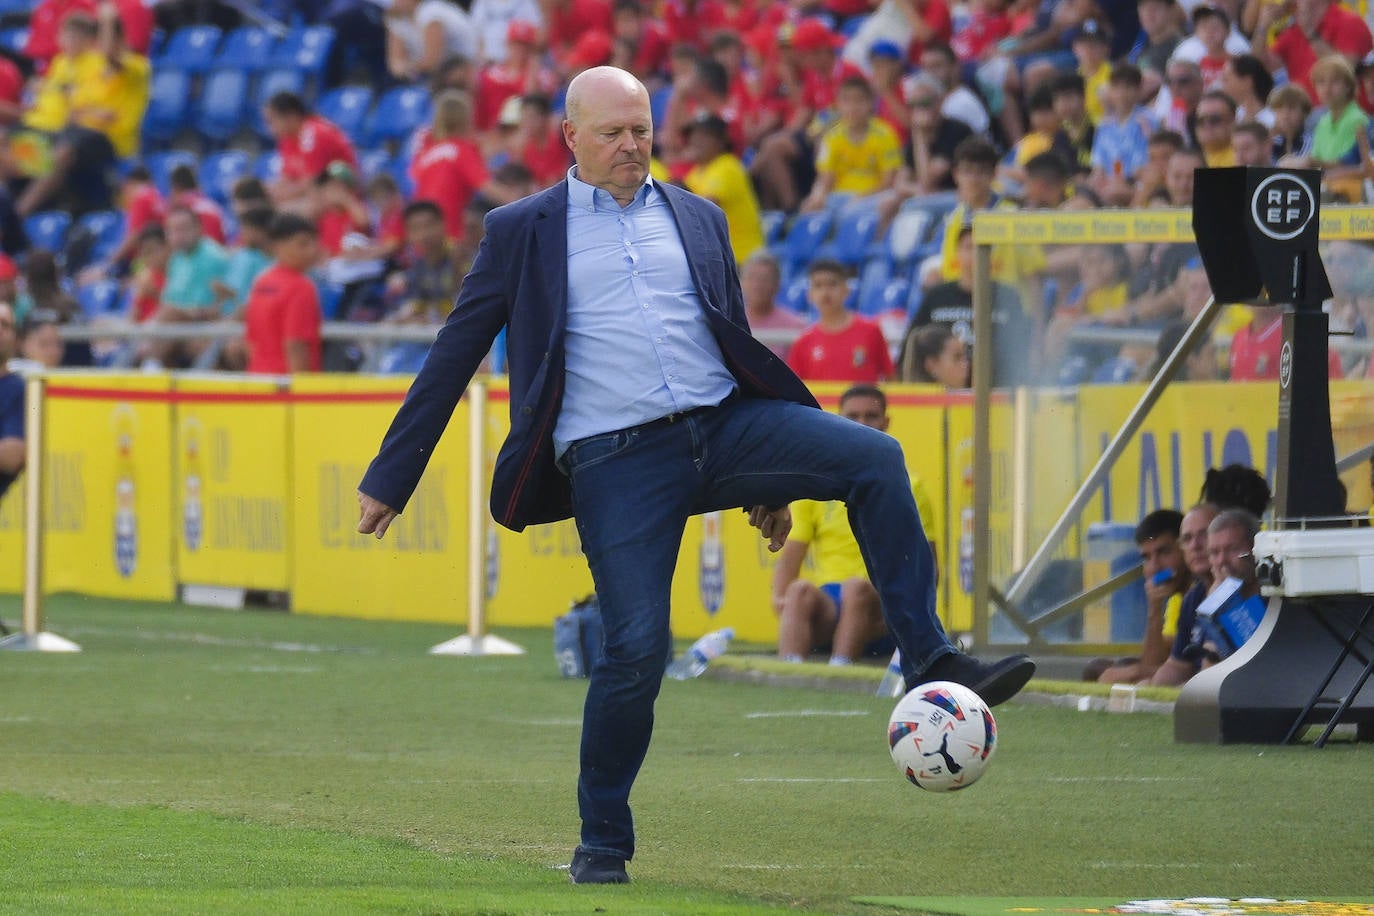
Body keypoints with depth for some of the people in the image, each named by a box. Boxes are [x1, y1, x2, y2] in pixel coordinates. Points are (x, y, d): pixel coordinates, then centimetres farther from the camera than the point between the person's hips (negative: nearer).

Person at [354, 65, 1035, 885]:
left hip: (725, 426, 3)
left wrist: (771, 482, 26)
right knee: (637, 649, -13)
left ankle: (930, 664, -19)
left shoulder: (698, 219, 17)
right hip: (616, 462, -3)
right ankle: (603, 842, 5)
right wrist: (391, 477, 7)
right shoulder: (524, 232, 7)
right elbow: (453, 355, 9)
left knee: (875, 458, -20)